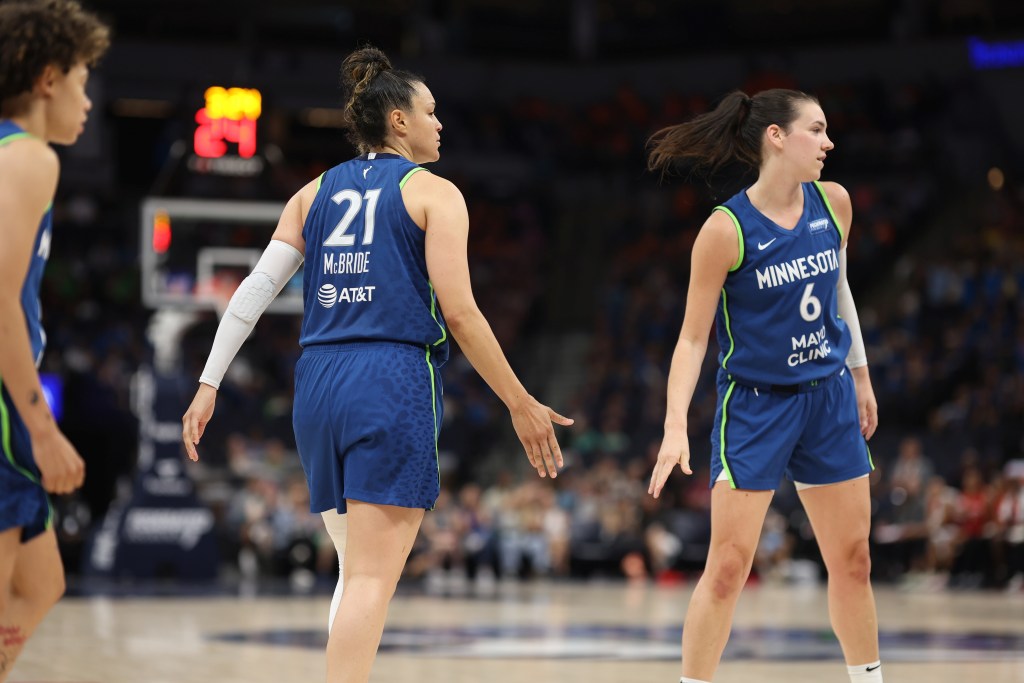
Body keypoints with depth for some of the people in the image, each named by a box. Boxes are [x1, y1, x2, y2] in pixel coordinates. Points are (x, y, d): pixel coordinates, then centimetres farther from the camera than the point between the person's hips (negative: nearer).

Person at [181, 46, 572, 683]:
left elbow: (255, 288, 7)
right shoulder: (433, 193, 1)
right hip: (394, 387, -6)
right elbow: (459, 313, -7)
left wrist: (210, 383, 9)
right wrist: (522, 405, -3)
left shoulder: (315, 192, 16)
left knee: (357, 570, 18)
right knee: (373, 578, -9)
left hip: (318, 383, 6)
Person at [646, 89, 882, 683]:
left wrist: (861, 377, 21)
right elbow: (693, 337, -12)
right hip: (755, 405, -5)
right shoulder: (727, 228, -16)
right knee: (729, 566, -8)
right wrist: (676, 427, -21)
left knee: (852, 560, 11)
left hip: (829, 398, 5)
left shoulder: (833, 203, -1)